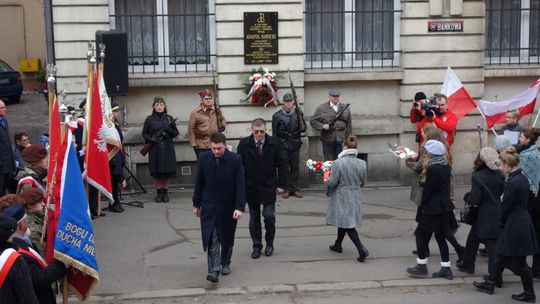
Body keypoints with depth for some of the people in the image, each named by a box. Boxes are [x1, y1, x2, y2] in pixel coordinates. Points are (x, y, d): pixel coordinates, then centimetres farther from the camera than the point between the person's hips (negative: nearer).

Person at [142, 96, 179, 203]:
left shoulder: (169, 118, 7)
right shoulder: (149, 119, 4)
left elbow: (176, 133, 9)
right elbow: (144, 133, 8)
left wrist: (169, 131, -11)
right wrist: (149, 139, -11)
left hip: (167, 148, 1)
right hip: (155, 149, -1)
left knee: (167, 173, 2)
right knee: (156, 172, 1)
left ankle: (165, 193, 15)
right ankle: (159, 193, 14)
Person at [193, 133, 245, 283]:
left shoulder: (235, 160, -13)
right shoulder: (203, 158, -7)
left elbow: (240, 184, -12)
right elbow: (199, 182, 3)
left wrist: (240, 207, -18)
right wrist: (196, 203, 6)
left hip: (228, 206, 0)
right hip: (209, 206, 0)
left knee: (227, 238, 15)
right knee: (212, 239, -8)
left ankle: (225, 263, 36)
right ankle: (214, 270, -10)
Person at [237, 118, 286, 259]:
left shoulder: (273, 143, -4)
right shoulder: (244, 144, -5)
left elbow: (281, 164, 2)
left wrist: (280, 184, -1)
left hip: (268, 186, -1)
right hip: (251, 187, 1)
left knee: (269, 215, -6)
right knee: (254, 218, 8)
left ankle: (269, 243, 16)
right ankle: (256, 246, 21)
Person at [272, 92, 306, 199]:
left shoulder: (298, 113, 3)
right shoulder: (277, 116, -2)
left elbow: (303, 129, 7)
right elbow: (274, 133, 2)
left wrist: (302, 127, -16)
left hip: (295, 143, 2)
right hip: (283, 144, -2)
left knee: (295, 167, 6)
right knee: (284, 167, 2)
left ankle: (294, 188, 14)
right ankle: (286, 189, 9)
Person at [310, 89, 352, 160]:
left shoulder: (345, 108, 12)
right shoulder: (322, 108, 4)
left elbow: (349, 125, 13)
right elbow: (313, 121, 5)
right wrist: (322, 126, -13)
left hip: (341, 141, 2)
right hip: (328, 140, -2)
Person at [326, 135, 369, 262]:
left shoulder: (338, 163, -20)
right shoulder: (362, 163, -5)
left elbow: (332, 183, -16)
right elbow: (363, 182, 5)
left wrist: (327, 179, 6)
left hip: (342, 197, -6)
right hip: (356, 196, 6)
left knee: (347, 225, 0)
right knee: (344, 221, 22)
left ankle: (361, 249, -12)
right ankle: (338, 245, 37)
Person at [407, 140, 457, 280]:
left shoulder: (433, 169, -18)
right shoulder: (446, 167, 7)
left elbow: (427, 190, -16)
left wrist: (422, 205, -4)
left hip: (433, 207, -8)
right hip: (445, 206, 8)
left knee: (421, 234, 5)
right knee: (440, 236, 13)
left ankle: (421, 266, 10)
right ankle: (446, 269, 14)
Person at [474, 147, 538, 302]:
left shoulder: (513, 183, -23)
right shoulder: (522, 178, 5)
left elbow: (506, 206, -17)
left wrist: (501, 222, 2)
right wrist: (504, 223, 14)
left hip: (514, 226, -10)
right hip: (522, 222, 10)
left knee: (520, 262, 3)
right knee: (502, 255, 19)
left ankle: (529, 294, 15)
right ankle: (489, 284, 30)